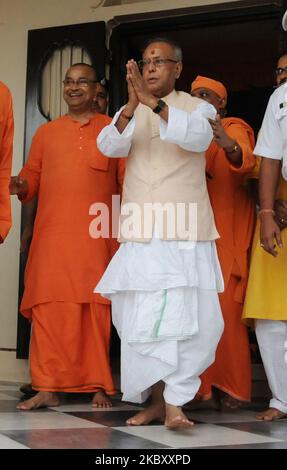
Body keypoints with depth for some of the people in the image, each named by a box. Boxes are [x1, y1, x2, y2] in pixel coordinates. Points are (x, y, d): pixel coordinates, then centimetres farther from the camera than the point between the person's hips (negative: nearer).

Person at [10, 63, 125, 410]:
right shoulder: (45, 133, 18)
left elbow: (129, 179, 7)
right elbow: (32, 177, 16)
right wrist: (20, 186, -6)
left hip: (96, 236, -1)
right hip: (52, 235, 2)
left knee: (95, 309, -1)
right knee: (50, 308, -4)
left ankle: (97, 386, 7)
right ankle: (47, 388, 0)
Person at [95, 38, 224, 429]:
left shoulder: (199, 108, 7)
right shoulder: (129, 114, 15)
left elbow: (198, 136, -16)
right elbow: (109, 146, -5)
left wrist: (154, 103, -29)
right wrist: (131, 107, -24)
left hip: (186, 232, -2)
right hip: (139, 234, 3)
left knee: (187, 318, -12)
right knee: (139, 320, 0)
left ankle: (174, 401, -6)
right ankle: (157, 399, 11)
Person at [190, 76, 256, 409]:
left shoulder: (234, 128, 3)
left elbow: (245, 161, -19)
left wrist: (229, 146, -41)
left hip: (226, 233, -5)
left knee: (225, 309, -10)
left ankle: (232, 388, -2)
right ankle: (206, 385, 3)